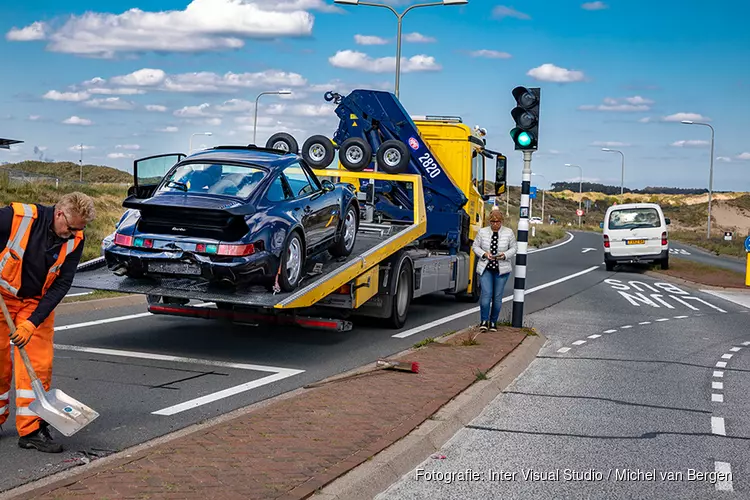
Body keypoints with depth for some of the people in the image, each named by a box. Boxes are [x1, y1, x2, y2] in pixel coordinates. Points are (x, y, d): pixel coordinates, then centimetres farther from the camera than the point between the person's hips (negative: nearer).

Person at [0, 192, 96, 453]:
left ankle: (31, 430, 1)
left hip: (37, 302, 2)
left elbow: (62, 284, -13)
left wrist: (33, 322, -20)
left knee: (39, 363, -6)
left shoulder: (75, 240, -14)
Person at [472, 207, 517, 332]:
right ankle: (484, 320, 0)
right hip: (485, 268, 0)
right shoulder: (482, 232, 2)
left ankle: (493, 322, 16)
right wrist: (484, 253, -12)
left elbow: (513, 248, 6)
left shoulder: (509, 232, 1)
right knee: (486, 294, -11)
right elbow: (475, 246, 7)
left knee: (497, 296, 4)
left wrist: (505, 255, -14)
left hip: (502, 269, 0)